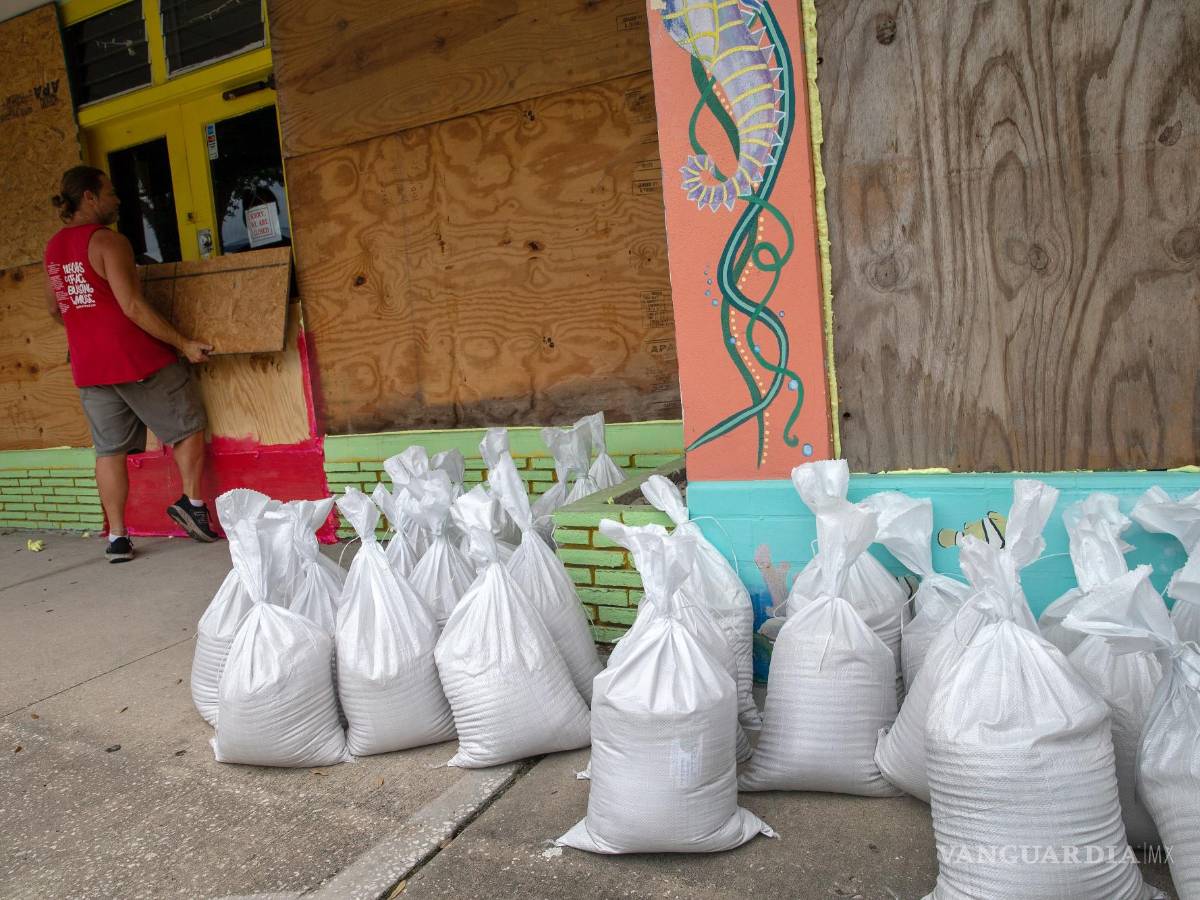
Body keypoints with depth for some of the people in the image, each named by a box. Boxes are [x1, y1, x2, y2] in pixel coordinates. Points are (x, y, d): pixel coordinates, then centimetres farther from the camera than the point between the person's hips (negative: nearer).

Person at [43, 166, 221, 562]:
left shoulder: (53, 248, 12)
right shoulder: (108, 240, -12)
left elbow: (54, 309, 23)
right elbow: (133, 307, -19)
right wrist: (184, 344, -15)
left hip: (89, 367, 7)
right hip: (138, 359, -7)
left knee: (109, 449, 9)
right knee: (188, 426, 10)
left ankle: (117, 537, 11)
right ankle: (192, 503, 10)